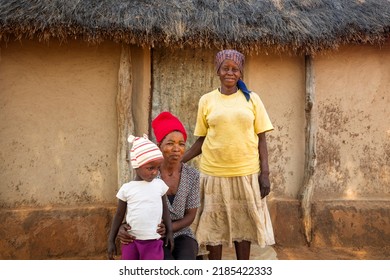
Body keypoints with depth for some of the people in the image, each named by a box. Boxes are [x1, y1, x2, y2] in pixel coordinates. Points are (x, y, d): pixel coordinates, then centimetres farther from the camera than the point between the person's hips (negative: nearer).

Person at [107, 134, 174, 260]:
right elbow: (119, 215, 4)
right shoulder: (127, 188, -4)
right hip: (130, 241, 0)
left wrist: (169, 231, 4)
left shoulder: (160, 184, -1)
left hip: (153, 242, 0)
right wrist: (111, 241, 5)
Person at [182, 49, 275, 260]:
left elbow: (261, 139, 2)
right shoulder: (206, 100, 3)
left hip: (246, 174, 0)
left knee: (243, 224, 11)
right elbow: (201, 141, 6)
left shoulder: (252, 99, 2)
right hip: (214, 174, 0)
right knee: (213, 226, 8)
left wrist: (265, 173, -4)